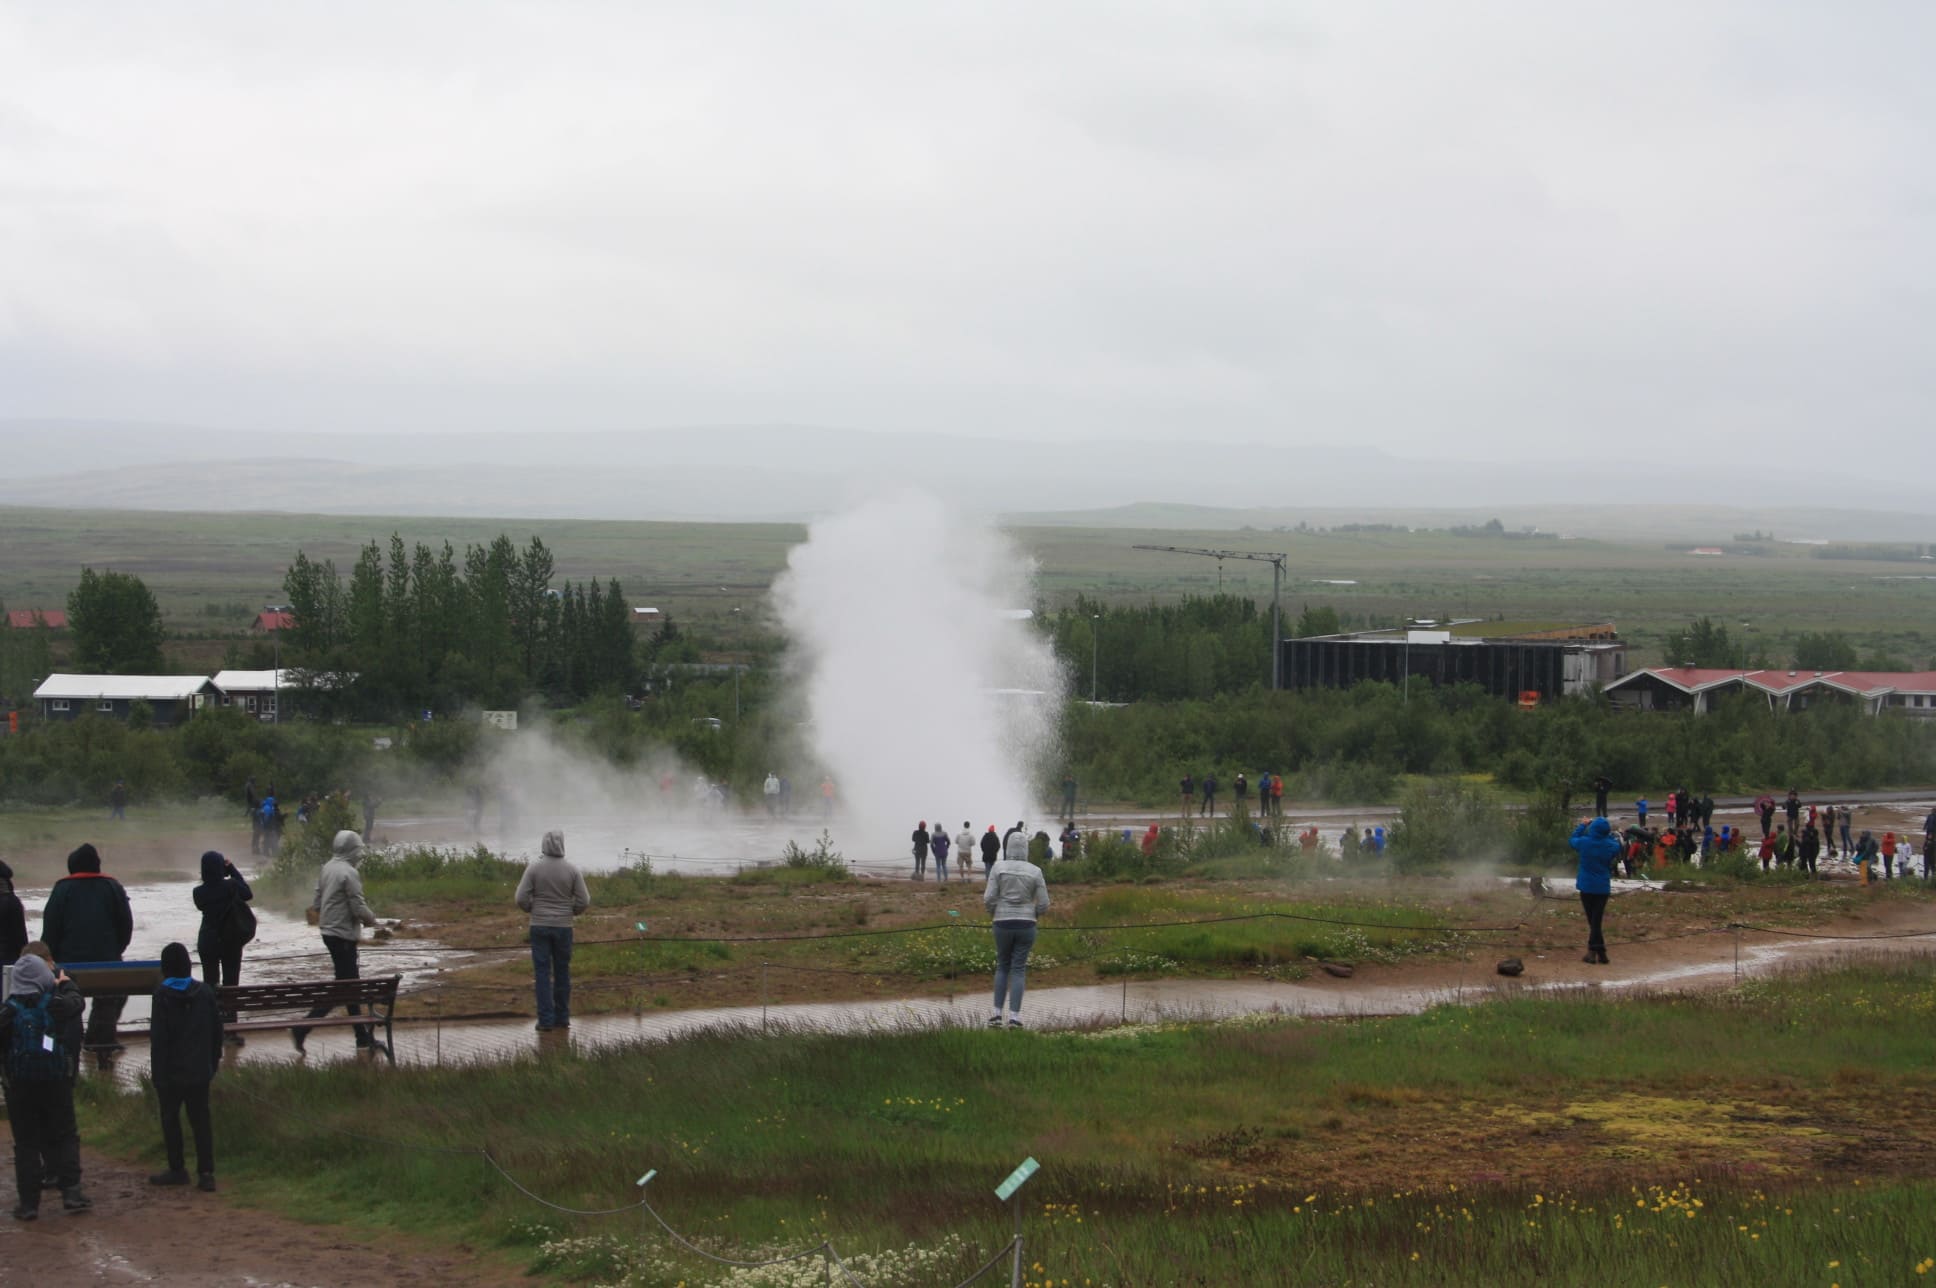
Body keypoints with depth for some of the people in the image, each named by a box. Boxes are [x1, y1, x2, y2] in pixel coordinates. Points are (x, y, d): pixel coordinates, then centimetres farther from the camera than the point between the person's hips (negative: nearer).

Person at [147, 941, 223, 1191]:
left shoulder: (163, 995, -12)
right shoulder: (205, 992, 1)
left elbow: (158, 1037, -12)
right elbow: (216, 1029, 8)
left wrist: (157, 1074, -8)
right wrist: (214, 1062, 18)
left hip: (172, 1070, -4)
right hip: (200, 1070, 4)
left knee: (170, 1119, 10)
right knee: (200, 1119, 6)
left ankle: (177, 1169, 14)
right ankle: (206, 1172, -1)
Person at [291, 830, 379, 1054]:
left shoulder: (327, 869, 8)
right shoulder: (349, 873, -18)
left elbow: (316, 903, 13)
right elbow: (358, 907, -18)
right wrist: (371, 918, 1)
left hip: (328, 932, 9)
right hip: (343, 934, -9)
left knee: (351, 984, 14)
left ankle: (363, 1037, 20)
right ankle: (301, 1030, -12)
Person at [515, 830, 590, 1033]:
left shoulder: (534, 867, -10)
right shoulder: (572, 869, -6)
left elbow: (521, 898, -10)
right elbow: (584, 900, -5)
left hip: (539, 926, -1)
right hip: (563, 926, 1)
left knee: (542, 973, 2)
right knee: (562, 972, 13)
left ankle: (546, 1020, -1)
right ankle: (562, 1017, 19)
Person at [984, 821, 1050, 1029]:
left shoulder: (999, 868, -6)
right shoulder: (1035, 871, -3)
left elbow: (989, 898, -9)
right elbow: (1044, 903, -3)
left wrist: (993, 916, 10)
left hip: (1002, 924, 0)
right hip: (1026, 925, 0)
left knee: (1002, 966, 17)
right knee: (1018, 969, 6)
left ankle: (997, 1014, 12)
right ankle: (1014, 1016, -1)